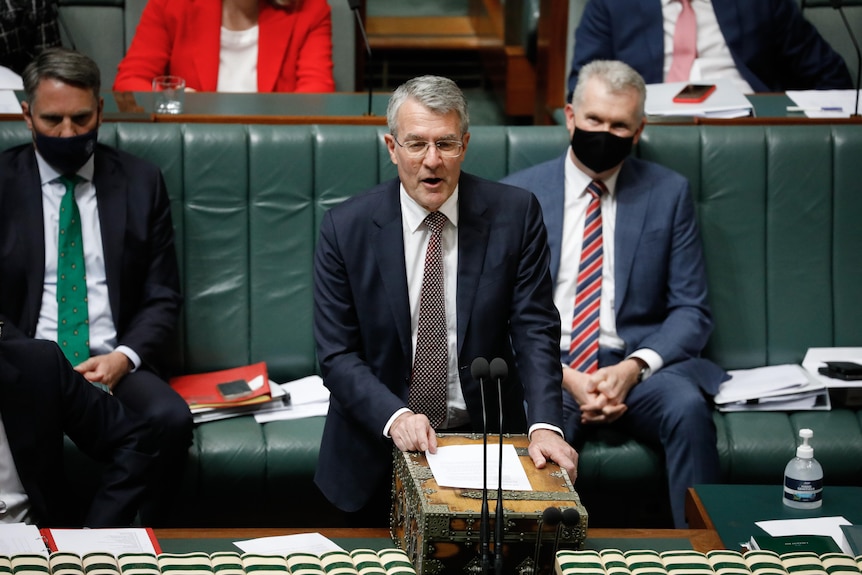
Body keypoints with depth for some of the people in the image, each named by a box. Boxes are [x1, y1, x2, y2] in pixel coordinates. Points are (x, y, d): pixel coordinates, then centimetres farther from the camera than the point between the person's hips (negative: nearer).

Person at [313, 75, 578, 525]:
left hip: (485, 436, 0)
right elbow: (337, 354, -4)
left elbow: (535, 329, -5)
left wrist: (545, 425, -21)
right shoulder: (345, 227, -4)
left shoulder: (515, 214, -2)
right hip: (380, 443, 0)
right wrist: (395, 416, -21)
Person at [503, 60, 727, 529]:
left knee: (687, 405, -32)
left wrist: (634, 367, -12)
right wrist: (564, 377, -12)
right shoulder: (519, 194, 9)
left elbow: (691, 311, 7)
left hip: (637, 366, 1)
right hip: (547, 368, -1)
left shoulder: (668, 193, 10)